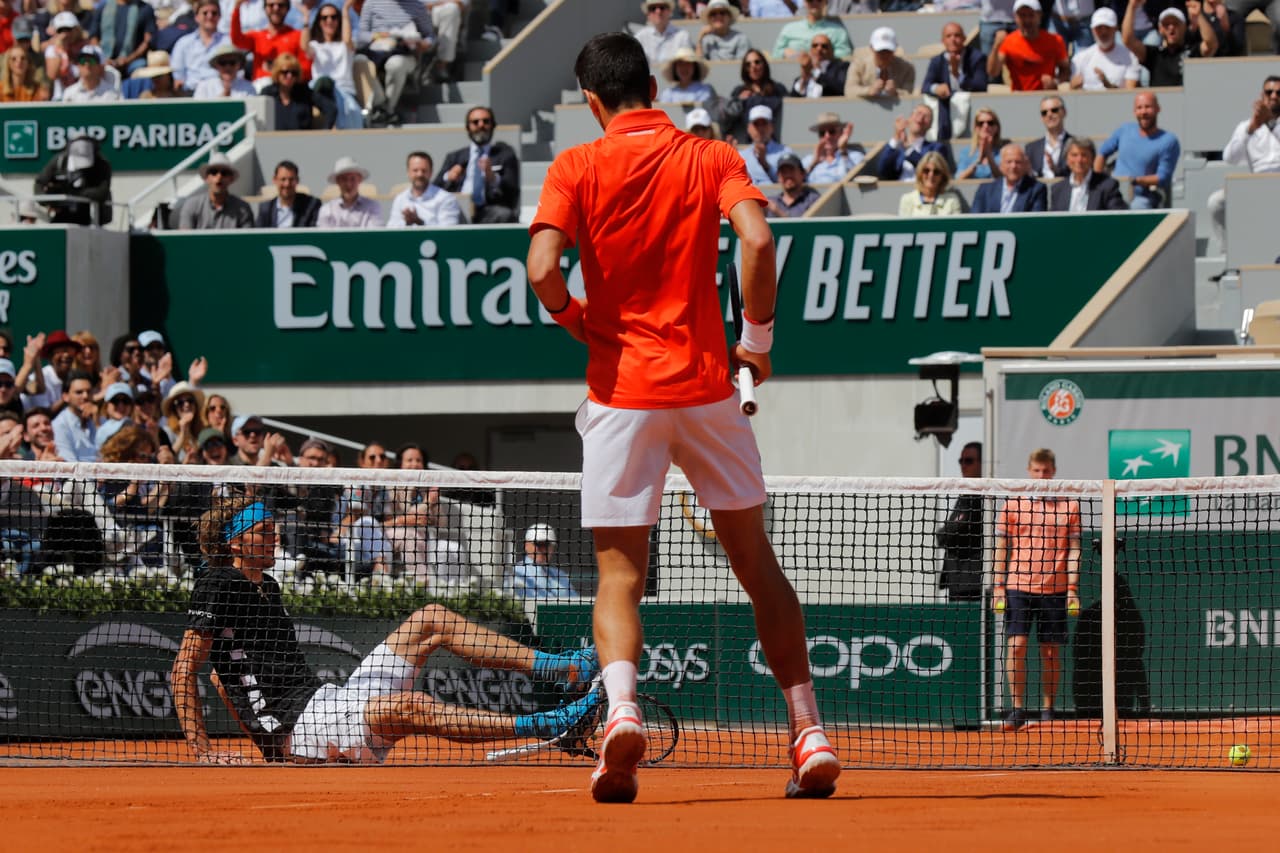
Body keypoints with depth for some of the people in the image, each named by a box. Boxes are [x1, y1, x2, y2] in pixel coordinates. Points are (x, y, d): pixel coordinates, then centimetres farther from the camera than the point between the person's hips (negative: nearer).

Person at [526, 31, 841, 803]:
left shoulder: (578, 169, -1)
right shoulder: (712, 159, 3)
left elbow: (543, 268, -15)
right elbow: (756, 240, -14)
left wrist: (579, 323, 4)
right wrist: (759, 337, -3)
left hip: (621, 392, -1)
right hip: (706, 388, 1)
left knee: (620, 574, 4)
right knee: (756, 561, 13)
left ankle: (621, 706, -24)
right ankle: (810, 733, 7)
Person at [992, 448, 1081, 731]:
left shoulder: (1069, 505, 6)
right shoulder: (1013, 504, 6)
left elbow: (1074, 548, 6)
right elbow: (1001, 547, 8)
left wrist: (1072, 588, -2)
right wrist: (998, 586, 1)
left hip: (1054, 589, 0)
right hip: (1018, 587, 0)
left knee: (1051, 651, 4)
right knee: (1016, 645, -10)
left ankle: (1048, 710, 14)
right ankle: (1017, 709, -8)